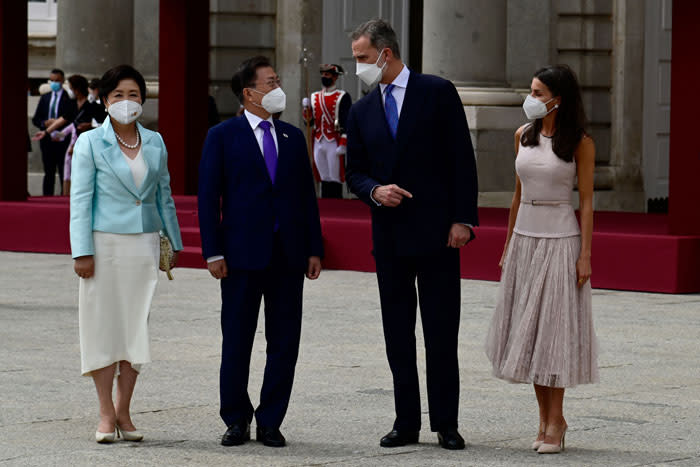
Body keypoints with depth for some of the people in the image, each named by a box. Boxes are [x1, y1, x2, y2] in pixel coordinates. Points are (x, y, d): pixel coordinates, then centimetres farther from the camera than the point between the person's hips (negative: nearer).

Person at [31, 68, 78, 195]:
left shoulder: (69, 98, -2)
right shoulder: (45, 98, 15)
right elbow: (35, 119, 14)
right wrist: (45, 123, -6)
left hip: (63, 141, -5)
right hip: (47, 141, 5)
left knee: (65, 174, -4)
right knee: (49, 174, 10)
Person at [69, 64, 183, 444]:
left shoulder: (155, 143, 9)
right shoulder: (90, 143, -2)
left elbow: (164, 195, 16)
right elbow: (80, 199, -5)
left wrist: (174, 242, 16)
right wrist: (82, 252, -11)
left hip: (144, 242, 3)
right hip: (105, 242, -3)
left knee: (136, 324, 3)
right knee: (103, 323, -1)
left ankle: (124, 411, 11)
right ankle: (106, 414, 6)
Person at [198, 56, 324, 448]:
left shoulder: (293, 137, 12)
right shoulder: (223, 136, 0)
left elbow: (307, 195, 13)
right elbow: (209, 196, -2)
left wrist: (314, 248, 7)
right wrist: (213, 252, -9)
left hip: (288, 254, 4)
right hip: (242, 254, -3)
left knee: (285, 343, 3)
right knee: (237, 342, 3)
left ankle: (270, 422, 11)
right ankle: (237, 421, 14)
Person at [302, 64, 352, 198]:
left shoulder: (343, 97, -4)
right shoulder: (315, 97, 13)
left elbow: (347, 123, -8)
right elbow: (309, 121, 14)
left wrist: (343, 145, -14)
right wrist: (306, 108, -5)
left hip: (334, 144, -5)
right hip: (318, 143, 5)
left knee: (335, 180, -3)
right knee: (324, 179, 8)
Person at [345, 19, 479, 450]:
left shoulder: (438, 93, -3)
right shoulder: (362, 112, 10)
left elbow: (462, 160, -5)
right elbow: (355, 172, 14)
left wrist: (463, 219, -11)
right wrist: (375, 191, -9)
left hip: (436, 232, -4)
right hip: (389, 234, 4)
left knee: (442, 334, -1)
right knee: (398, 334, 7)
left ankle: (446, 424, 5)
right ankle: (406, 423, 13)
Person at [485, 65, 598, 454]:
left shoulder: (580, 143, -7)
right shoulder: (524, 135, 8)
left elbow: (587, 201, -6)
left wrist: (585, 254, -11)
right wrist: (508, 244, 14)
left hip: (561, 240, -5)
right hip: (525, 237, 5)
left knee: (554, 328, -3)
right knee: (527, 329, 5)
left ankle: (555, 420, 3)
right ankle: (547, 418, 14)